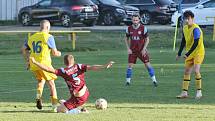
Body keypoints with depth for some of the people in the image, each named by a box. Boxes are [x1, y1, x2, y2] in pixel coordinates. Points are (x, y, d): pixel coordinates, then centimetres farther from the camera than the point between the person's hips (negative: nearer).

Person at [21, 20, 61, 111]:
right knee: (51, 85, 6)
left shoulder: (32, 37, 11)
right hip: (44, 64, -5)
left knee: (41, 81, 28)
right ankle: (55, 106, 4)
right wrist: (58, 53, 18)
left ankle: (38, 96, 4)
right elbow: (54, 52, -5)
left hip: (33, 65, 5)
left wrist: (27, 61, 24)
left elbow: (24, 49, 15)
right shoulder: (48, 37, -6)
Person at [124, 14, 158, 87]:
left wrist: (144, 49, -11)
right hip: (132, 50, 2)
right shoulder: (129, 29, -2)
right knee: (130, 65, -4)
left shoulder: (143, 28, -9)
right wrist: (128, 49, 0)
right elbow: (126, 39, 11)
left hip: (141, 50, -2)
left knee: (147, 64, -4)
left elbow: (147, 39, -2)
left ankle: (154, 80, 4)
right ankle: (128, 81, 8)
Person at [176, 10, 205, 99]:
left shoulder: (196, 29, -20)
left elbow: (196, 43, -25)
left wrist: (187, 54, -27)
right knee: (186, 72, 6)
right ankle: (184, 92, 10)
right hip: (189, 54, 8)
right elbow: (183, 41, 17)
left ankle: (199, 92, -10)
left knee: (196, 70, -19)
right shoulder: (185, 28, 6)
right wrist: (179, 54, 18)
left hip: (198, 52, -8)